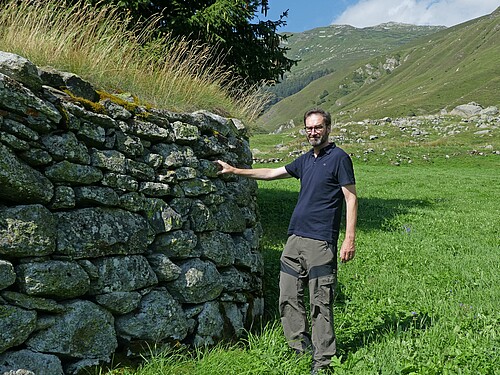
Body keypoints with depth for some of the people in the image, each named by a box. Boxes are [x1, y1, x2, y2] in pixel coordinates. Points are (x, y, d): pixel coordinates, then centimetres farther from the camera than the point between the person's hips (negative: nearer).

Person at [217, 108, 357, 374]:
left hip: (321, 242, -7)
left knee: (320, 303, -2)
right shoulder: (305, 160, 17)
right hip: (295, 238, 8)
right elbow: (272, 173, 26)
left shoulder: (339, 158, -3)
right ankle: (301, 350, 19)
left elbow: (351, 198, -7)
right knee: (289, 298, 8)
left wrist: (349, 239, -14)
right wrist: (234, 171, 28)